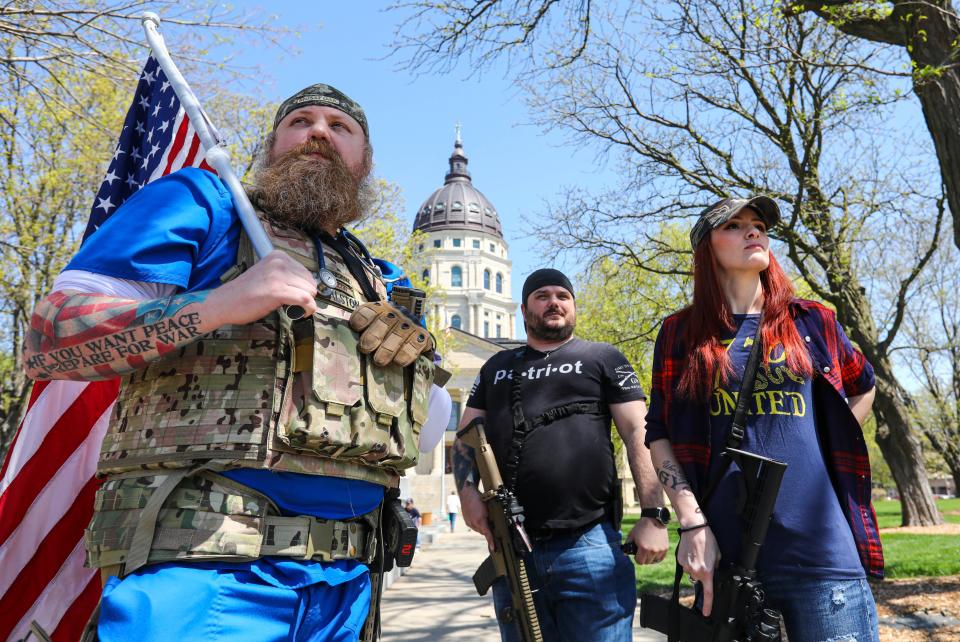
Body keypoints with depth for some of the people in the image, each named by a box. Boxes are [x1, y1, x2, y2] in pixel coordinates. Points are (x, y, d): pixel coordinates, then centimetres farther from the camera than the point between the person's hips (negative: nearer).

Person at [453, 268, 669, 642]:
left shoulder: (603, 358, 9)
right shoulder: (497, 368, 19)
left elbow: (639, 434, 1)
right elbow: (466, 436, 15)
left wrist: (653, 515, -10)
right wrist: (468, 491, -4)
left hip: (589, 543, -3)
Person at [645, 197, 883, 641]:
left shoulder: (812, 322, 8)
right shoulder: (681, 333, 4)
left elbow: (862, 388, 25)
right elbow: (659, 434, 3)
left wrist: (826, 450, 10)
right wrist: (692, 523, -7)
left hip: (823, 551, 1)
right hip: (724, 552, 0)